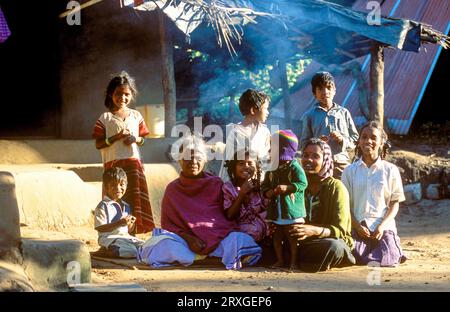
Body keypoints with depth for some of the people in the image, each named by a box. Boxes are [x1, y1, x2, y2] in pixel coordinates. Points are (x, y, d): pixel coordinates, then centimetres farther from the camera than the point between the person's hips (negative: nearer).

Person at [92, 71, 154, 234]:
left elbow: (143, 139, 16)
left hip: (133, 161, 3)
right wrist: (117, 137, -14)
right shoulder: (105, 118, 1)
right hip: (113, 163, -3)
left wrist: (136, 139, -7)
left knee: (135, 196, -1)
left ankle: (133, 229, 4)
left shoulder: (136, 115, 10)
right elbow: (98, 144, -2)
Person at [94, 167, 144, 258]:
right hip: (110, 238, -7)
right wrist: (119, 223, -22)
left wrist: (131, 223, -1)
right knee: (131, 251, -31)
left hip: (126, 236, 7)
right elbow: (99, 228, -14)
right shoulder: (103, 206, -4)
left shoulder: (125, 206, 19)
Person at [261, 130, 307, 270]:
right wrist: (269, 192, -10)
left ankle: (294, 261, 9)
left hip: (292, 210, -6)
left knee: (292, 237, 0)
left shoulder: (295, 168, -8)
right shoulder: (271, 169, 10)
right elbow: (265, 186, 12)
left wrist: (287, 188, -24)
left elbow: (302, 183, -15)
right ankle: (280, 260, 23)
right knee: (277, 237, 12)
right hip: (275, 210, 6)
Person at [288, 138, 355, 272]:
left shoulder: (336, 187, -4)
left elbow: (340, 230, -12)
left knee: (333, 246, -39)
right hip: (303, 243, 2)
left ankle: (299, 262, -14)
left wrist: (315, 231, -33)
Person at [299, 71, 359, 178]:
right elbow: (304, 143, 7)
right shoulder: (309, 115, 11)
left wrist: (342, 139, -5)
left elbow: (356, 139, 14)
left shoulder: (344, 112, 15)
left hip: (342, 162, 1)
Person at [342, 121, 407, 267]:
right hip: (358, 226, 1)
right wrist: (357, 226, -10)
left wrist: (382, 226, -9)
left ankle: (393, 248, 10)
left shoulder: (390, 170, 6)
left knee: (388, 261, -25)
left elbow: (395, 202, 6)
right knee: (354, 256, -26)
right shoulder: (350, 171, 8)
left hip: (384, 227, -1)